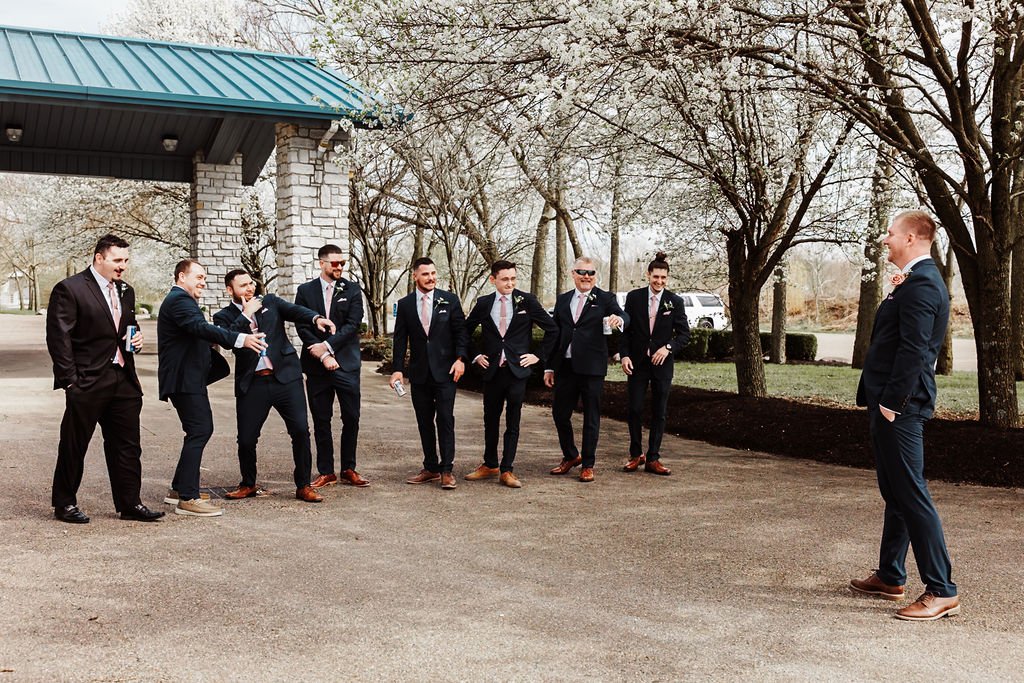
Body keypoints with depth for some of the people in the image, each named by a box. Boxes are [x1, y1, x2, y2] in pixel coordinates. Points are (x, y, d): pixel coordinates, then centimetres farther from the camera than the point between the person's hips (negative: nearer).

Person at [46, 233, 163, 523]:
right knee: (74, 446, 6)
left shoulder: (126, 292, 14)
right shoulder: (69, 289, -7)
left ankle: (129, 503, 17)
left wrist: (136, 339, 5)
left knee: (127, 445, 8)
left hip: (124, 379, 6)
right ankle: (64, 503, 20)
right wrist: (70, 380, -13)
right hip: (87, 381, -6)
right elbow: (58, 338, -9)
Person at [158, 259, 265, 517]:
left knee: (202, 429, 16)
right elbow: (201, 327, -31)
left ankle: (178, 489, 24)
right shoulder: (179, 300, -15)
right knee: (199, 431, -13)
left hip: (188, 378, 11)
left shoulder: (179, 300, 22)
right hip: (184, 379, -11)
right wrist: (241, 339, -41)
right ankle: (187, 499, -13)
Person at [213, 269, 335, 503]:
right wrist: (247, 315, -10)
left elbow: (295, 310, -7)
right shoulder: (224, 316, 7)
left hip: (285, 377, 1)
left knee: (301, 431, -5)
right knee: (246, 438, 2)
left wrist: (316, 318, -26)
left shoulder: (270, 302, 11)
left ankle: (303, 486, 9)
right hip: (252, 384, 0)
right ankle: (248, 484, 27)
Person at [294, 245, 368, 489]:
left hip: (346, 362, 0)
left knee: (351, 419, 1)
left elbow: (353, 324, -5)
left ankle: (348, 470, 13)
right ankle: (326, 472, 14)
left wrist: (327, 346, -13)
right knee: (321, 421, 5)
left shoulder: (352, 289, 5)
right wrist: (322, 356, -11)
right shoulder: (305, 291, 6)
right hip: (316, 365, 0)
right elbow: (302, 326, -1)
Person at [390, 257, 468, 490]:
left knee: (445, 419, -5)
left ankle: (446, 470, 0)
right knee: (424, 422, 8)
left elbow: (460, 331, 3)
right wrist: (398, 369, -3)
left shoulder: (449, 300, 1)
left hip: (445, 370, -2)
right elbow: (400, 339, 5)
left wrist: (460, 358, -9)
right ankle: (430, 468, 17)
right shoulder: (405, 304, 5)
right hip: (419, 373, 2)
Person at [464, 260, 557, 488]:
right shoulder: (483, 304, 4)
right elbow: (466, 331, 17)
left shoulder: (527, 301, -2)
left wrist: (539, 356, 1)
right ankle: (490, 465, 26)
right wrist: (475, 356, 8)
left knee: (513, 422, 2)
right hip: (492, 370, 2)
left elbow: (552, 330, 4)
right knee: (490, 420, 12)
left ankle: (506, 470, 9)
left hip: (517, 369, -2)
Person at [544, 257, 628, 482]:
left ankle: (588, 464, 16)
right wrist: (550, 367, 9)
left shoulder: (605, 299, 1)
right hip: (565, 367, 4)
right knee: (560, 413, 8)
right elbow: (554, 334, 13)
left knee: (591, 417, 4)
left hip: (592, 367, -4)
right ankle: (570, 456, 29)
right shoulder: (562, 299, 12)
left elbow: (624, 317, -15)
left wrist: (619, 319, -40)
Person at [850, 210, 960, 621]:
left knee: (911, 495, -7)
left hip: (899, 406, -11)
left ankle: (941, 591, 0)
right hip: (890, 403, 11)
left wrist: (891, 402, -22)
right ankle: (890, 577, 28)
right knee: (896, 494, 17)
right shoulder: (917, 280, 17)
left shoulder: (920, 285, -16)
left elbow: (914, 349, -23)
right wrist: (895, 296, 8)